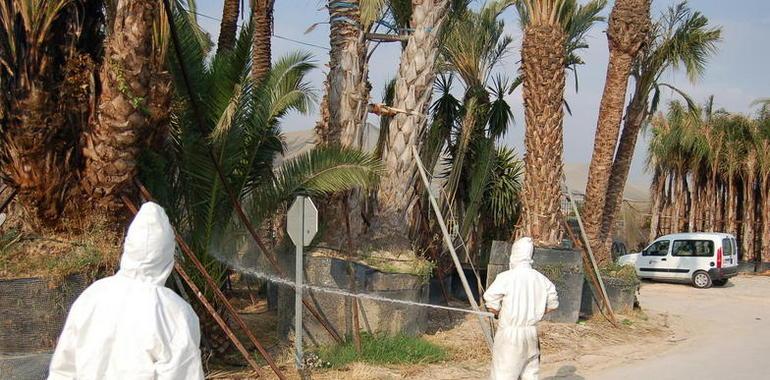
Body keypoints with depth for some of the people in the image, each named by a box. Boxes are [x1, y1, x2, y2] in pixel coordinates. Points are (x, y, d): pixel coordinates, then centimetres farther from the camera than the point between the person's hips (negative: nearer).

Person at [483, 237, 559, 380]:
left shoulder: (506, 277, -14)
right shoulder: (542, 279, 1)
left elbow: (491, 302, -15)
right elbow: (553, 304, 11)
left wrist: (499, 312, 5)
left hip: (509, 332, -5)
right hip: (531, 333, 5)